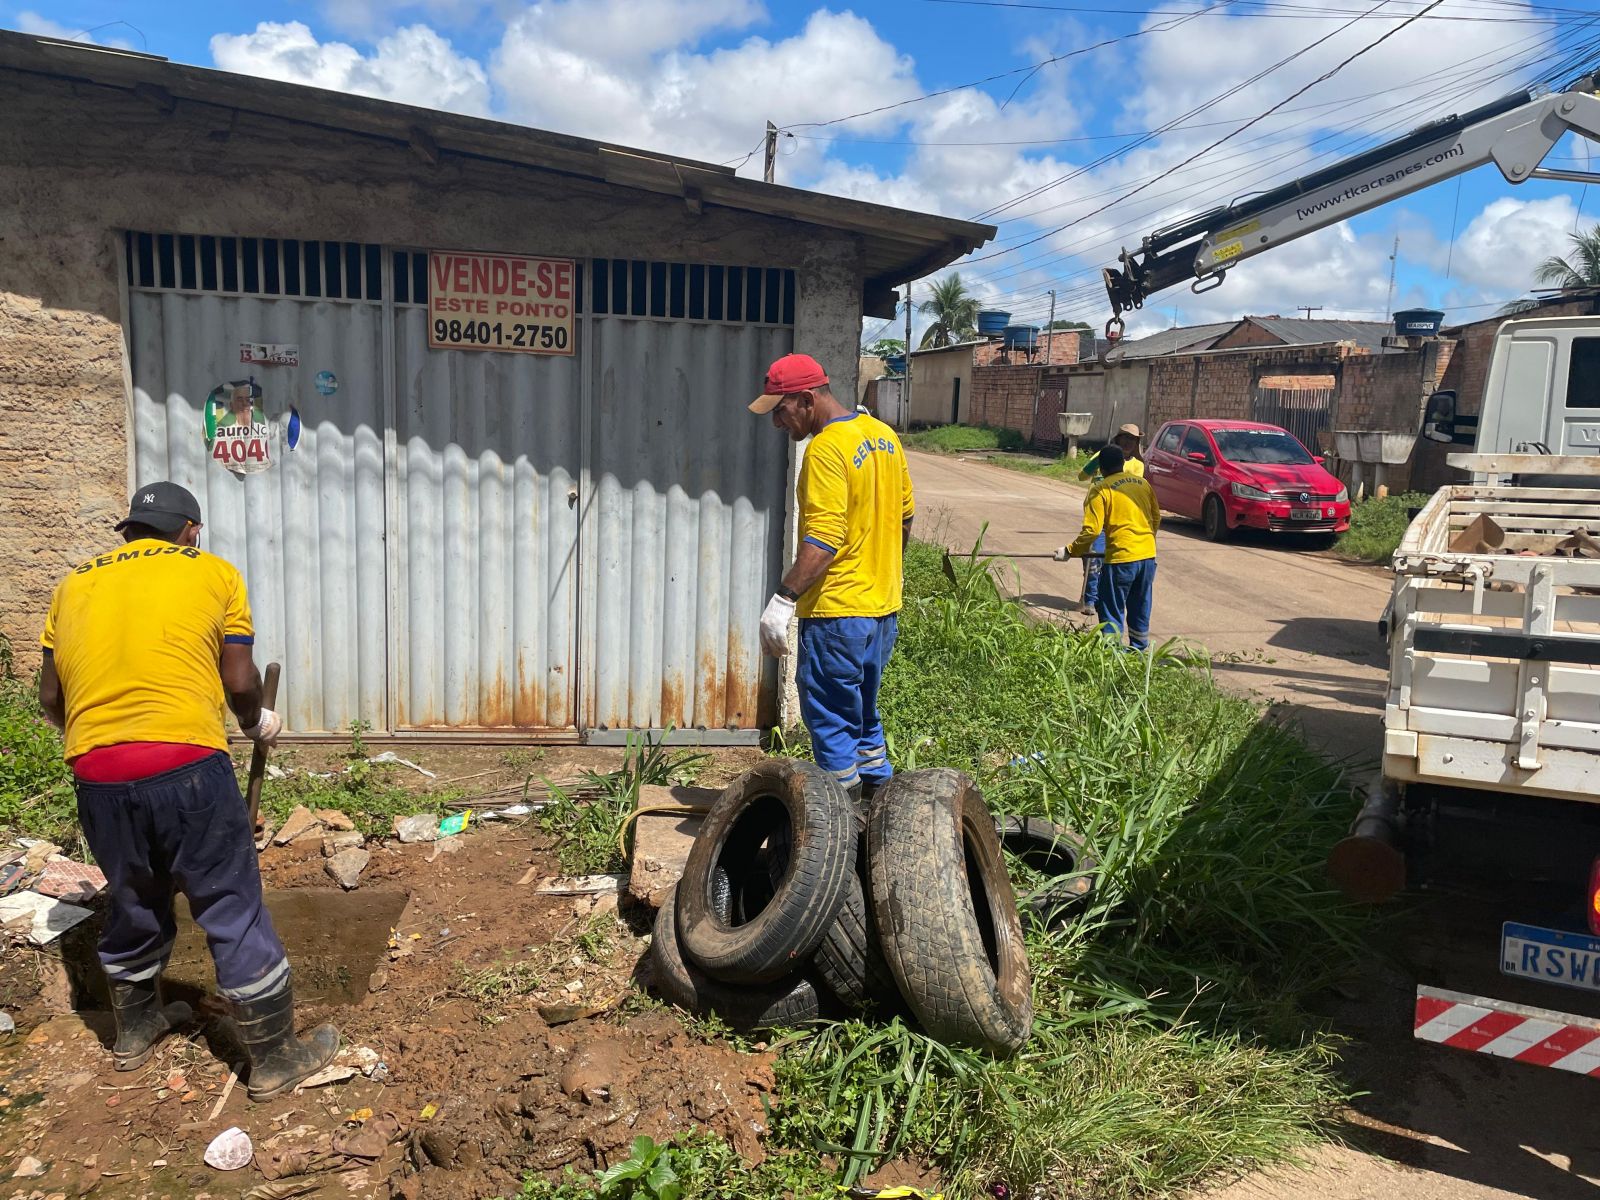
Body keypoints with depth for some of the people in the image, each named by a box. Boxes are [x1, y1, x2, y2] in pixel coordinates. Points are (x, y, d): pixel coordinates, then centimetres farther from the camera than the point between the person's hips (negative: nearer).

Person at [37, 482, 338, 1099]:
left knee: (132, 904, 25)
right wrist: (256, 723, 21)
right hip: (185, 762, -5)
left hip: (94, 771, 5)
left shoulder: (74, 583, 17)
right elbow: (240, 681, 1)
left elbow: (51, 696, 17)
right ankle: (276, 1058, 16)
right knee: (233, 913, 6)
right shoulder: (213, 572, 6)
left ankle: (135, 1029, 45)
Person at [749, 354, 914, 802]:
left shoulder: (826, 450, -18)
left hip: (838, 612, -9)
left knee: (829, 718, 2)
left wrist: (783, 598, -27)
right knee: (863, 713, 20)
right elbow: (904, 516, 17)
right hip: (883, 605, 9)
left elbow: (823, 540, -26)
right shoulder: (883, 435, 10)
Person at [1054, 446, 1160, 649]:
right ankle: (1140, 650, 29)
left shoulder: (1100, 490, -8)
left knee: (1112, 613, 3)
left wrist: (1069, 551, -4)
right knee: (1141, 611, 19)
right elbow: (1156, 517, 16)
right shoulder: (1142, 483, 10)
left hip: (1121, 558, -6)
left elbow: (1092, 530, -14)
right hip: (1148, 556, 6)